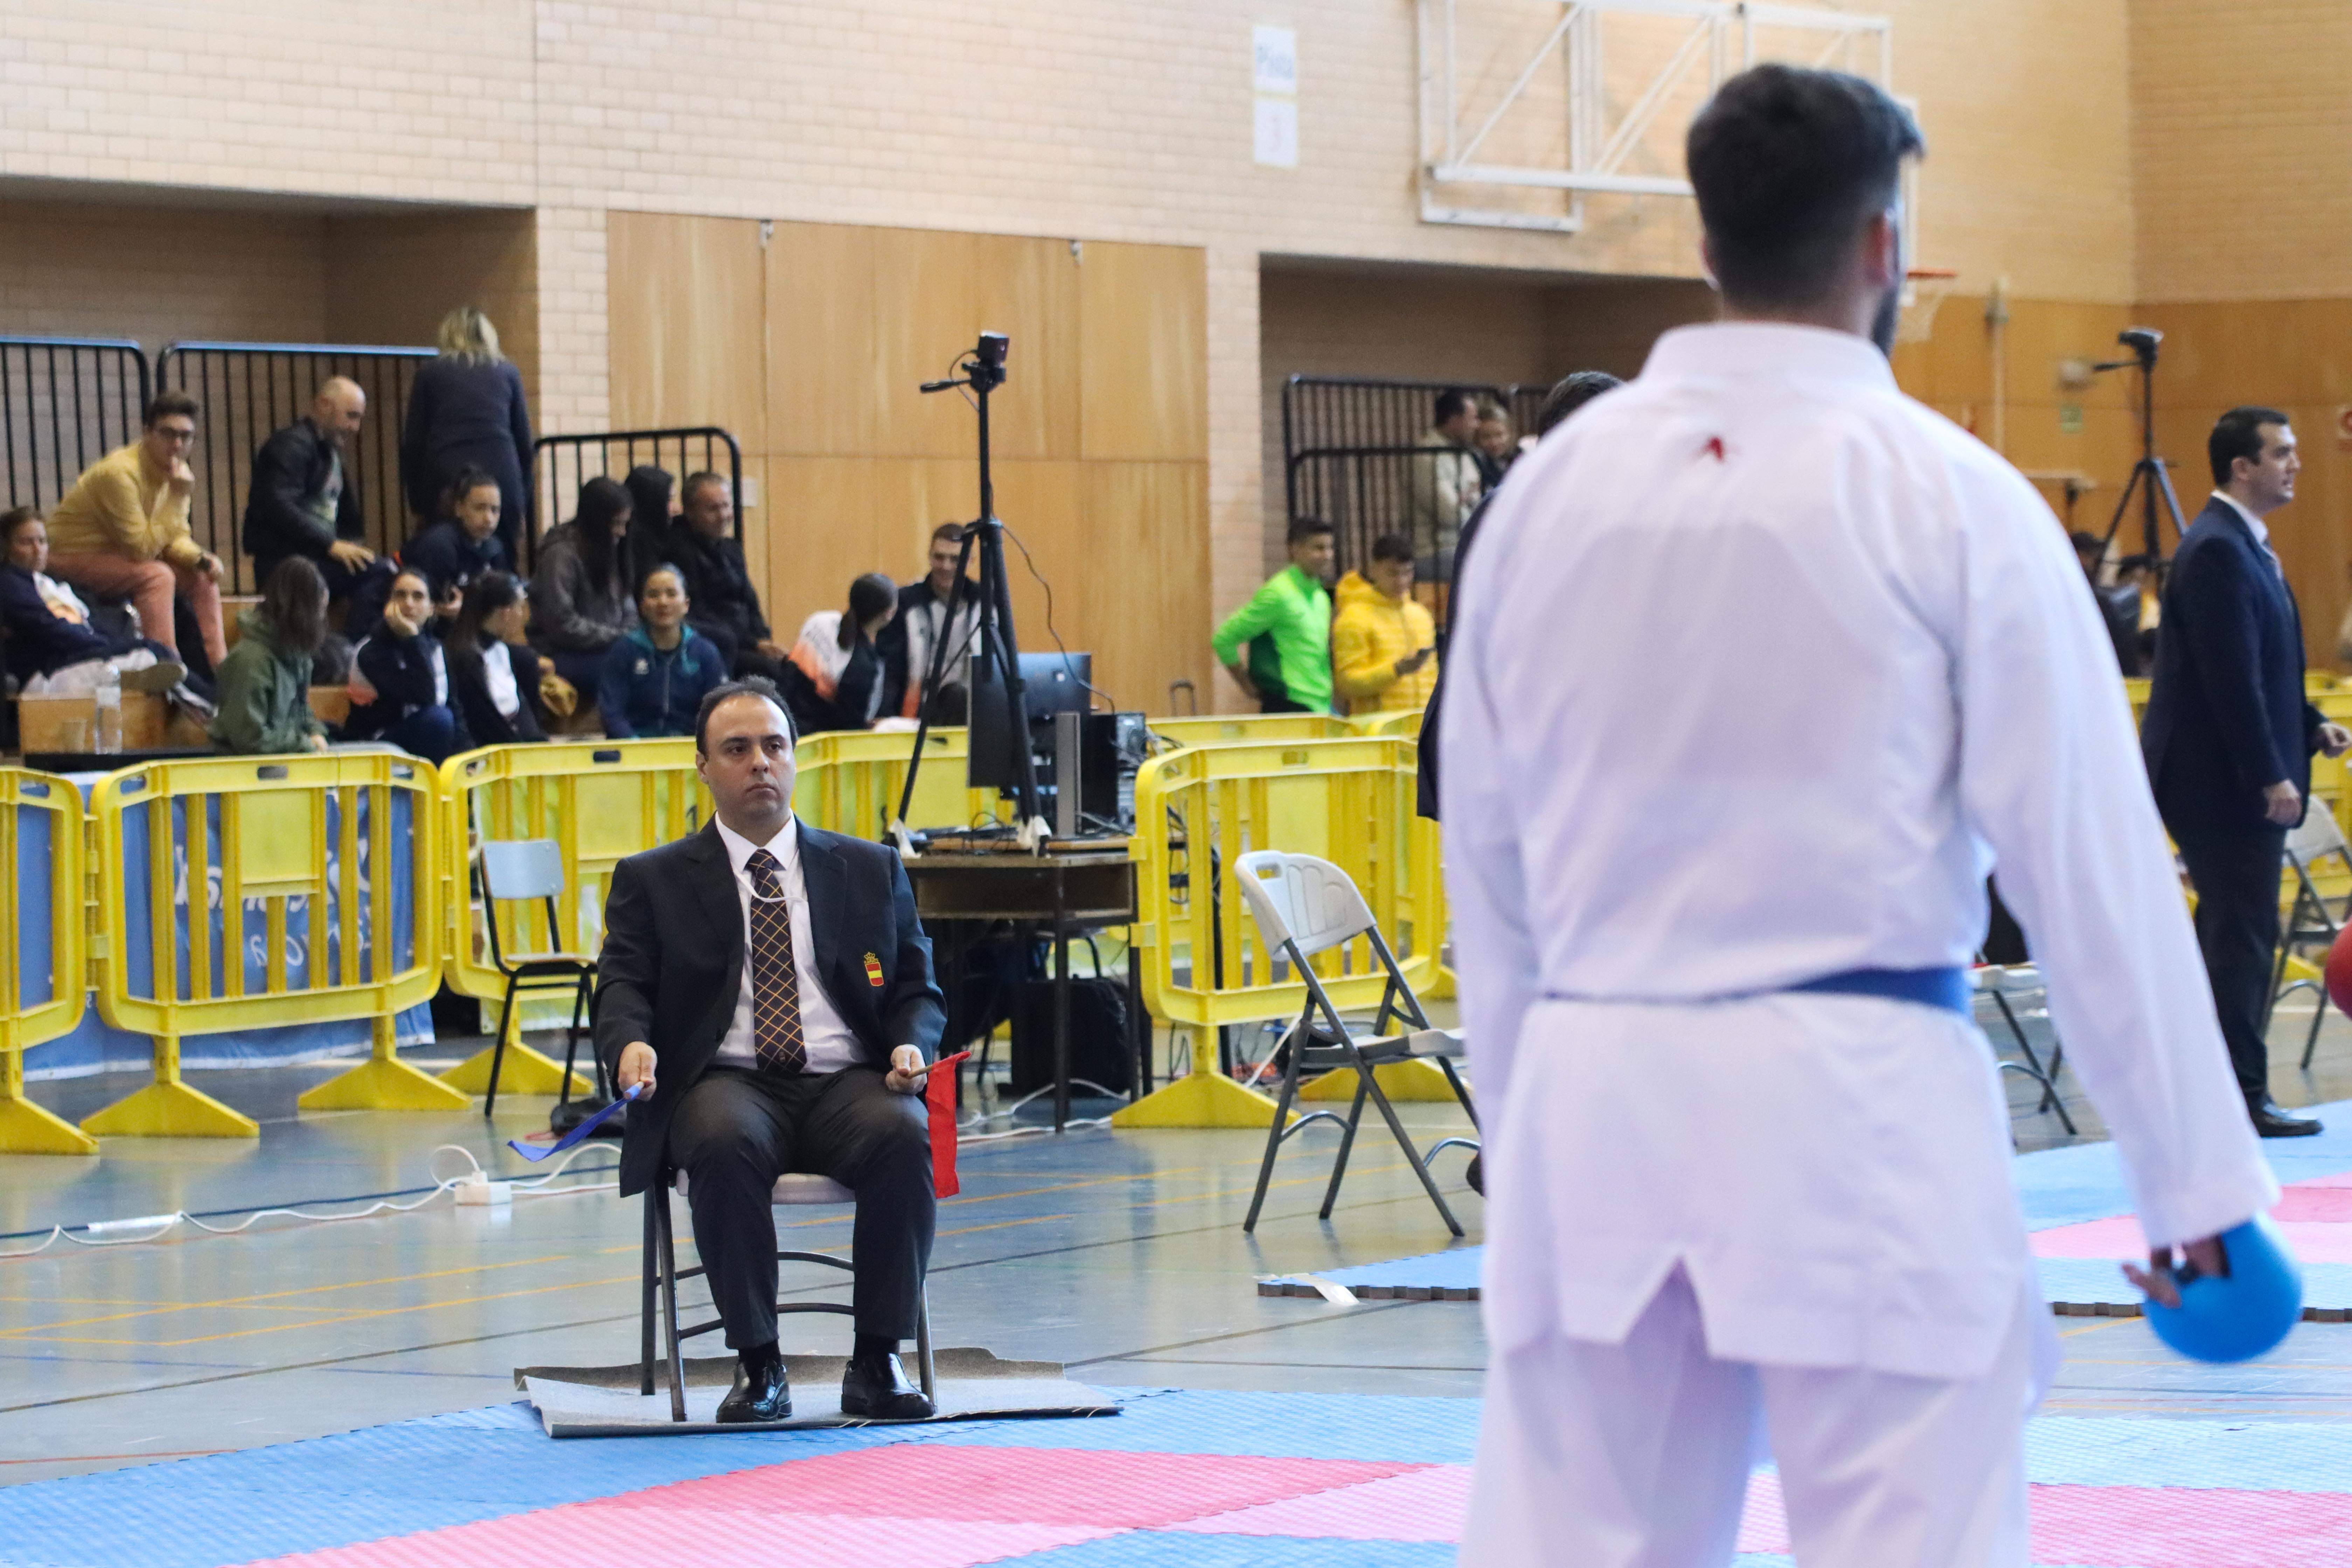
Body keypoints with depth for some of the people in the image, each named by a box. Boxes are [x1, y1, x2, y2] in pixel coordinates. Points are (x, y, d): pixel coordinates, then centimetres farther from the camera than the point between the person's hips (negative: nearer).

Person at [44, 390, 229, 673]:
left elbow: (175, 538, 4)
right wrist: (179, 496, -30)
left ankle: (219, 666, 4)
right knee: (157, 576, -30)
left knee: (202, 575, 2)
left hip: (120, 557, 9)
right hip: (74, 557, -9)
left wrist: (201, 559, -17)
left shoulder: (177, 470, -2)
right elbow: (142, 548, -29)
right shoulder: (120, 472, -29)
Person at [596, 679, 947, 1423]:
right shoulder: (652, 881, 15)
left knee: (904, 1135, -33)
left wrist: (911, 1046, -7)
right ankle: (757, 1365, -24)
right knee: (726, 1145, -37)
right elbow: (622, 985, 5)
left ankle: (877, 1362, -23)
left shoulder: (872, 870, 20)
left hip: (846, 1083, 1)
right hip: (728, 1083, -1)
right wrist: (632, 1043, -19)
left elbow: (917, 990, 17)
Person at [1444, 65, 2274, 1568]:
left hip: (1596, 1105, 5)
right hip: (1853, 1101, -4)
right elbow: (2093, 856, -6)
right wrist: (2196, 1174, 1)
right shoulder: (1948, 498, -6)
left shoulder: (1547, 490, 6)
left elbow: (1486, 858, 11)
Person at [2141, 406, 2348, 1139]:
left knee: (2231, 934, 14)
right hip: (2225, 781, -11)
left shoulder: (2242, 545, 16)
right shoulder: (2218, 551, -18)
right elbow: (2230, 679, -23)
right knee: (2243, 937, -6)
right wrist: (2270, 776, -22)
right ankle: (2244, 1097, -2)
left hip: (2239, 782, 11)